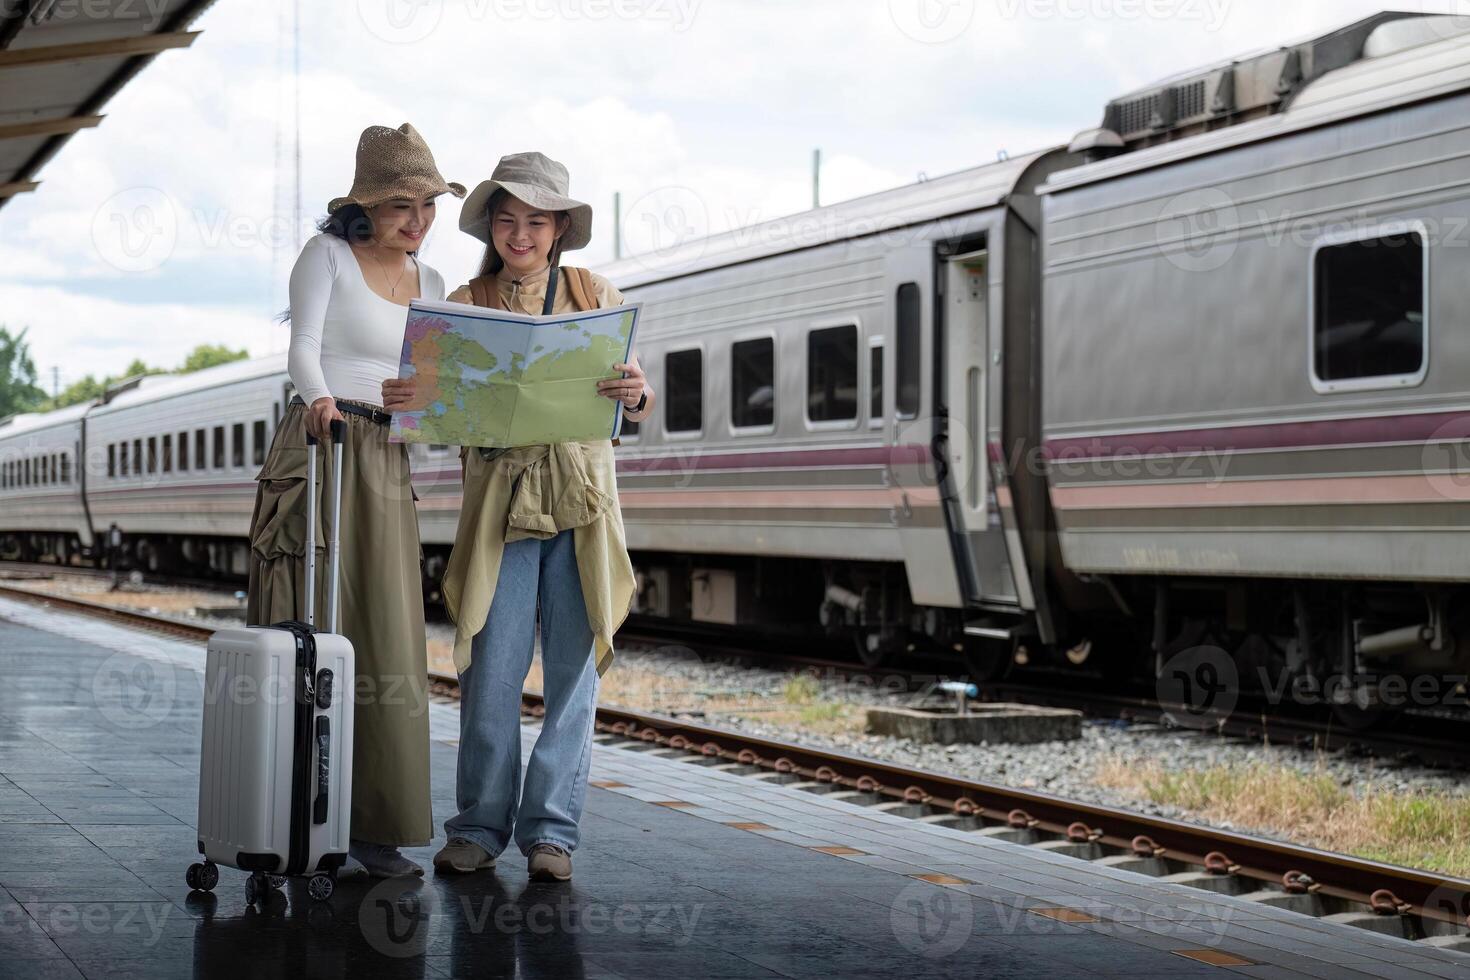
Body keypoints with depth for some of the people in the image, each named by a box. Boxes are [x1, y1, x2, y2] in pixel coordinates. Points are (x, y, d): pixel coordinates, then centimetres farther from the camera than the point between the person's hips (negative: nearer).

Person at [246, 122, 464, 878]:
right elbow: (303, 348, -9)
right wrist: (318, 397, -29)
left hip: (388, 464, 5)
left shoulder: (429, 283, 18)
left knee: (386, 640, -1)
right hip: (318, 448, -5)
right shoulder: (328, 255, 2)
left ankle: (374, 823, 2)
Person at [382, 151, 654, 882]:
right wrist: (403, 402, -22)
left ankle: (550, 830, 10)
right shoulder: (464, 306, 6)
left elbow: (635, 409, 3)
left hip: (581, 500, 1)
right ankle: (480, 826, 10)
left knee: (573, 669, 1)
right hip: (499, 501, 0)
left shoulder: (597, 297, 7)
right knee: (491, 670, -3)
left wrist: (634, 394, -21)